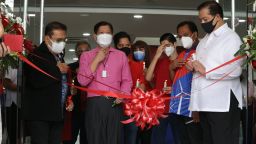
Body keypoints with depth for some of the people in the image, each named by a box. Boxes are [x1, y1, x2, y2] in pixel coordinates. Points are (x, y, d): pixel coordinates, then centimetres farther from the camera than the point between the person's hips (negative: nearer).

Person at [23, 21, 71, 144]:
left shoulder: (59, 56, 17)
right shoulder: (36, 55, -11)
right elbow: (36, 82, -27)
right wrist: (58, 71, -15)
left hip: (58, 113, 8)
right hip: (40, 113, -8)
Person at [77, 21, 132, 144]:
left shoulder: (121, 55, 14)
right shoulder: (86, 56, 10)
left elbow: (127, 80, 10)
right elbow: (82, 81, -2)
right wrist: (97, 60, -5)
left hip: (115, 104, 1)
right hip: (94, 104, -1)